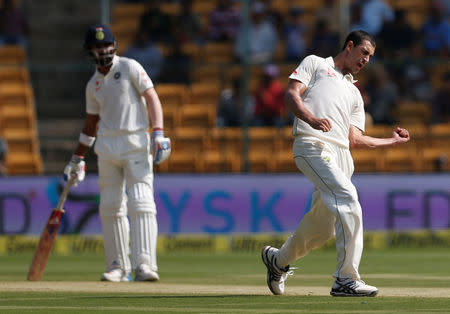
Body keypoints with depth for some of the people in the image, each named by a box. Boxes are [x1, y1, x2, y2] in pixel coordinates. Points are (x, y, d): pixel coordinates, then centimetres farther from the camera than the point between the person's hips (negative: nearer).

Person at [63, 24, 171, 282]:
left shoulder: (130, 68, -1)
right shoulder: (93, 84, 15)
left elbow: (152, 98, -7)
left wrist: (158, 133, -20)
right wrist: (78, 158, 23)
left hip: (136, 143, -6)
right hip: (107, 147, 6)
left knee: (141, 203, -15)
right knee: (110, 207, 4)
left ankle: (144, 264, -21)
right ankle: (118, 267, 10)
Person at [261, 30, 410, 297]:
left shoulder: (354, 93, 34)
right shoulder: (316, 64, 17)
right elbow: (292, 94, 1)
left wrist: (392, 141, 21)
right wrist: (310, 118, -18)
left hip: (342, 155, 7)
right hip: (313, 145, -7)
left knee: (324, 226, 3)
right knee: (347, 196, -26)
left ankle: (278, 259, 32)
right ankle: (347, 280, -28)